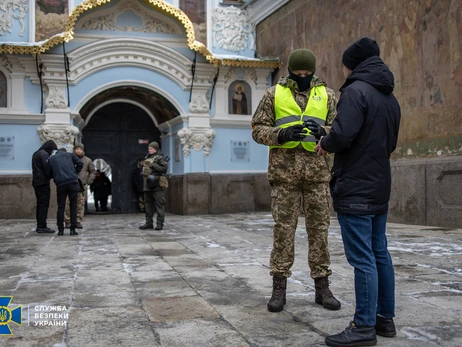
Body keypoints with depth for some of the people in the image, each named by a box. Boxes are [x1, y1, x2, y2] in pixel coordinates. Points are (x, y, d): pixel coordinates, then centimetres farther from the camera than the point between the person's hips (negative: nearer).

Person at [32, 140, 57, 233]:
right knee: (44, 204, -8)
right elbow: (47, 169, -17)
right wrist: (51, 176, 1)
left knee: (40, 204, 13)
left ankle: (39, 226, 16)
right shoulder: (44, 154, -11)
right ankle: (42, 227, -9)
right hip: (43, 183, -10)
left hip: (36, 182, 10)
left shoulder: (36, 154, 20)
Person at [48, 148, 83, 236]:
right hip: (73, 182, -1)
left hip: (60, 184, 1)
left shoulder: (51, 159, 17)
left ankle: (60, 230, 8)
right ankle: (73, 229, 3)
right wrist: (75, 174, 13)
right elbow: (80, 164, 4)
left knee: (61, 207, 9)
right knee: (73, 206, 6)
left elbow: (50, 173, 13)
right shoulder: (70, 155, 15)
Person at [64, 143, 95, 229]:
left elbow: (92, 171, 16)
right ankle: (68, 222, 0)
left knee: (80, 204, 0)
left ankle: (78, 222, 5)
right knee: (69, 204, -6)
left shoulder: (87, 160, 10)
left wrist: (88, 182, 5)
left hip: (82, 185, 1)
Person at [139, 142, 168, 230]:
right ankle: (149, 223, 16)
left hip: (156, 184, -8)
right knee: (148, 204, 10)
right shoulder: (147, 157, 18)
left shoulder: (160, 158, -4)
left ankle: (160, 223, -3)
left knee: (159, 204, -6)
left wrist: (154, 165, -18)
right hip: (147, 185, 8)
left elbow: (164, 169, -13)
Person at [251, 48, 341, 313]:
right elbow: (258, 129, 5)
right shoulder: (274, 94, 8)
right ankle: (279, 288, 8)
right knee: (283, 227, 0)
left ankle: (322, 287, 13)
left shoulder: (327, 95, 12)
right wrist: (282, 134, -13)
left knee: (319, 227, 4)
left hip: (317, 169, 1)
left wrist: (323, 132, -15)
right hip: (284, 169, -1)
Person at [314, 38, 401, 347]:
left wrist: (325, 144, -3)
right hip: (380, 186, 9)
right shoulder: (390, 98, 15)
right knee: (380, 254, 13)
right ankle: (385, 318, 21)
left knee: (362, 258, -6)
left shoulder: (356, 90, -12)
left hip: (355, 188, -9)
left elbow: (342, 135, -23)